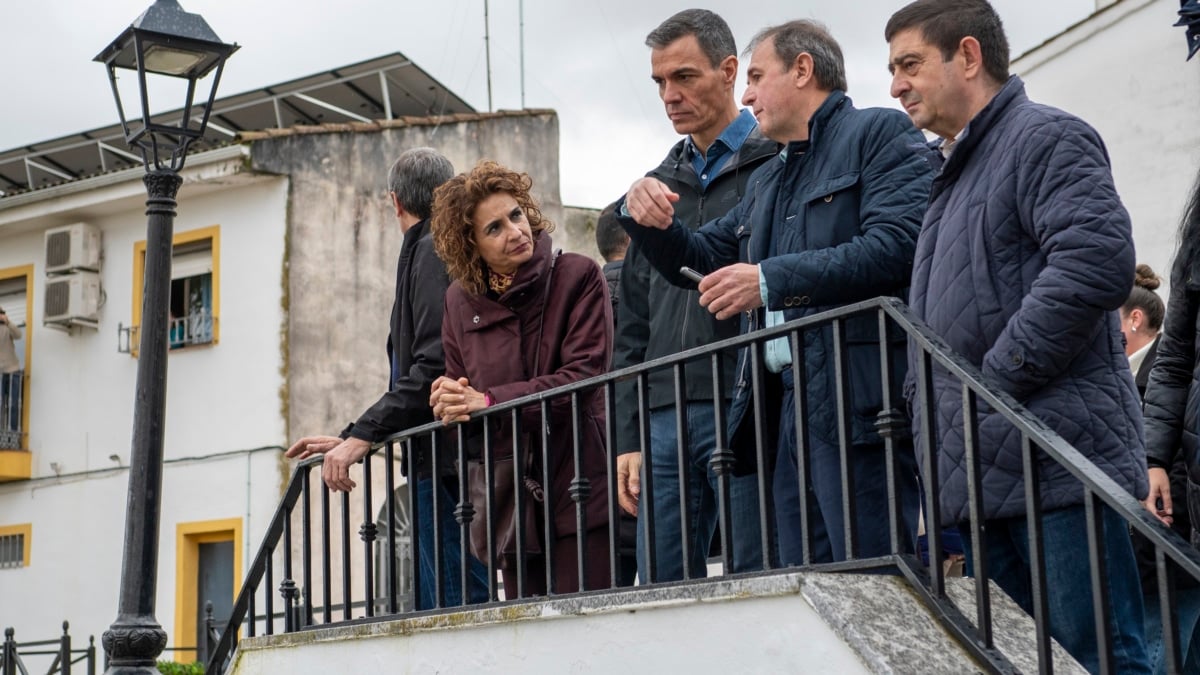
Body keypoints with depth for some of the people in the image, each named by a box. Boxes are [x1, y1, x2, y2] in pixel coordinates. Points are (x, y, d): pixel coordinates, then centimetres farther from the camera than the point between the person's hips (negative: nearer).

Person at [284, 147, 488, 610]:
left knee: (459, 606, -12)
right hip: (436, 461, 10)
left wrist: (362, 435, -18)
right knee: (431, 610, 9)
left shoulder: (433, 252, -6)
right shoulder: (444, 251, 25)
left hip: (443, 463, -10)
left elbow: (436, 365, -19)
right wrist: (350, 440, 24)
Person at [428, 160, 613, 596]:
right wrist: (450, 403, -7)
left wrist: (489, 401, -15)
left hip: (580, 491, -4)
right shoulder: (461, 301, 12)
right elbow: (456, 384, 19)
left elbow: (585, 375, -12)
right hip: (509, 501, 5)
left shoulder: (579, 276, -3)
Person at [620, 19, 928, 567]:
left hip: (856, 400, -8)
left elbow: (897, 244, -15)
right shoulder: (766, 180, 27)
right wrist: (649, 220, 9)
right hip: (788, 407, 8)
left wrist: (772, 279, -18)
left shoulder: (879, 134, 1)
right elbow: (697, 260, 31)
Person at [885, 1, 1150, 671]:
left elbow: (1097, 263, -22)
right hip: (983, 475, 9)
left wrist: (991, 383, -18)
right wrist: (940, 477, 19)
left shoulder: (1046, 137, -4)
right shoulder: (952, 175, 24)